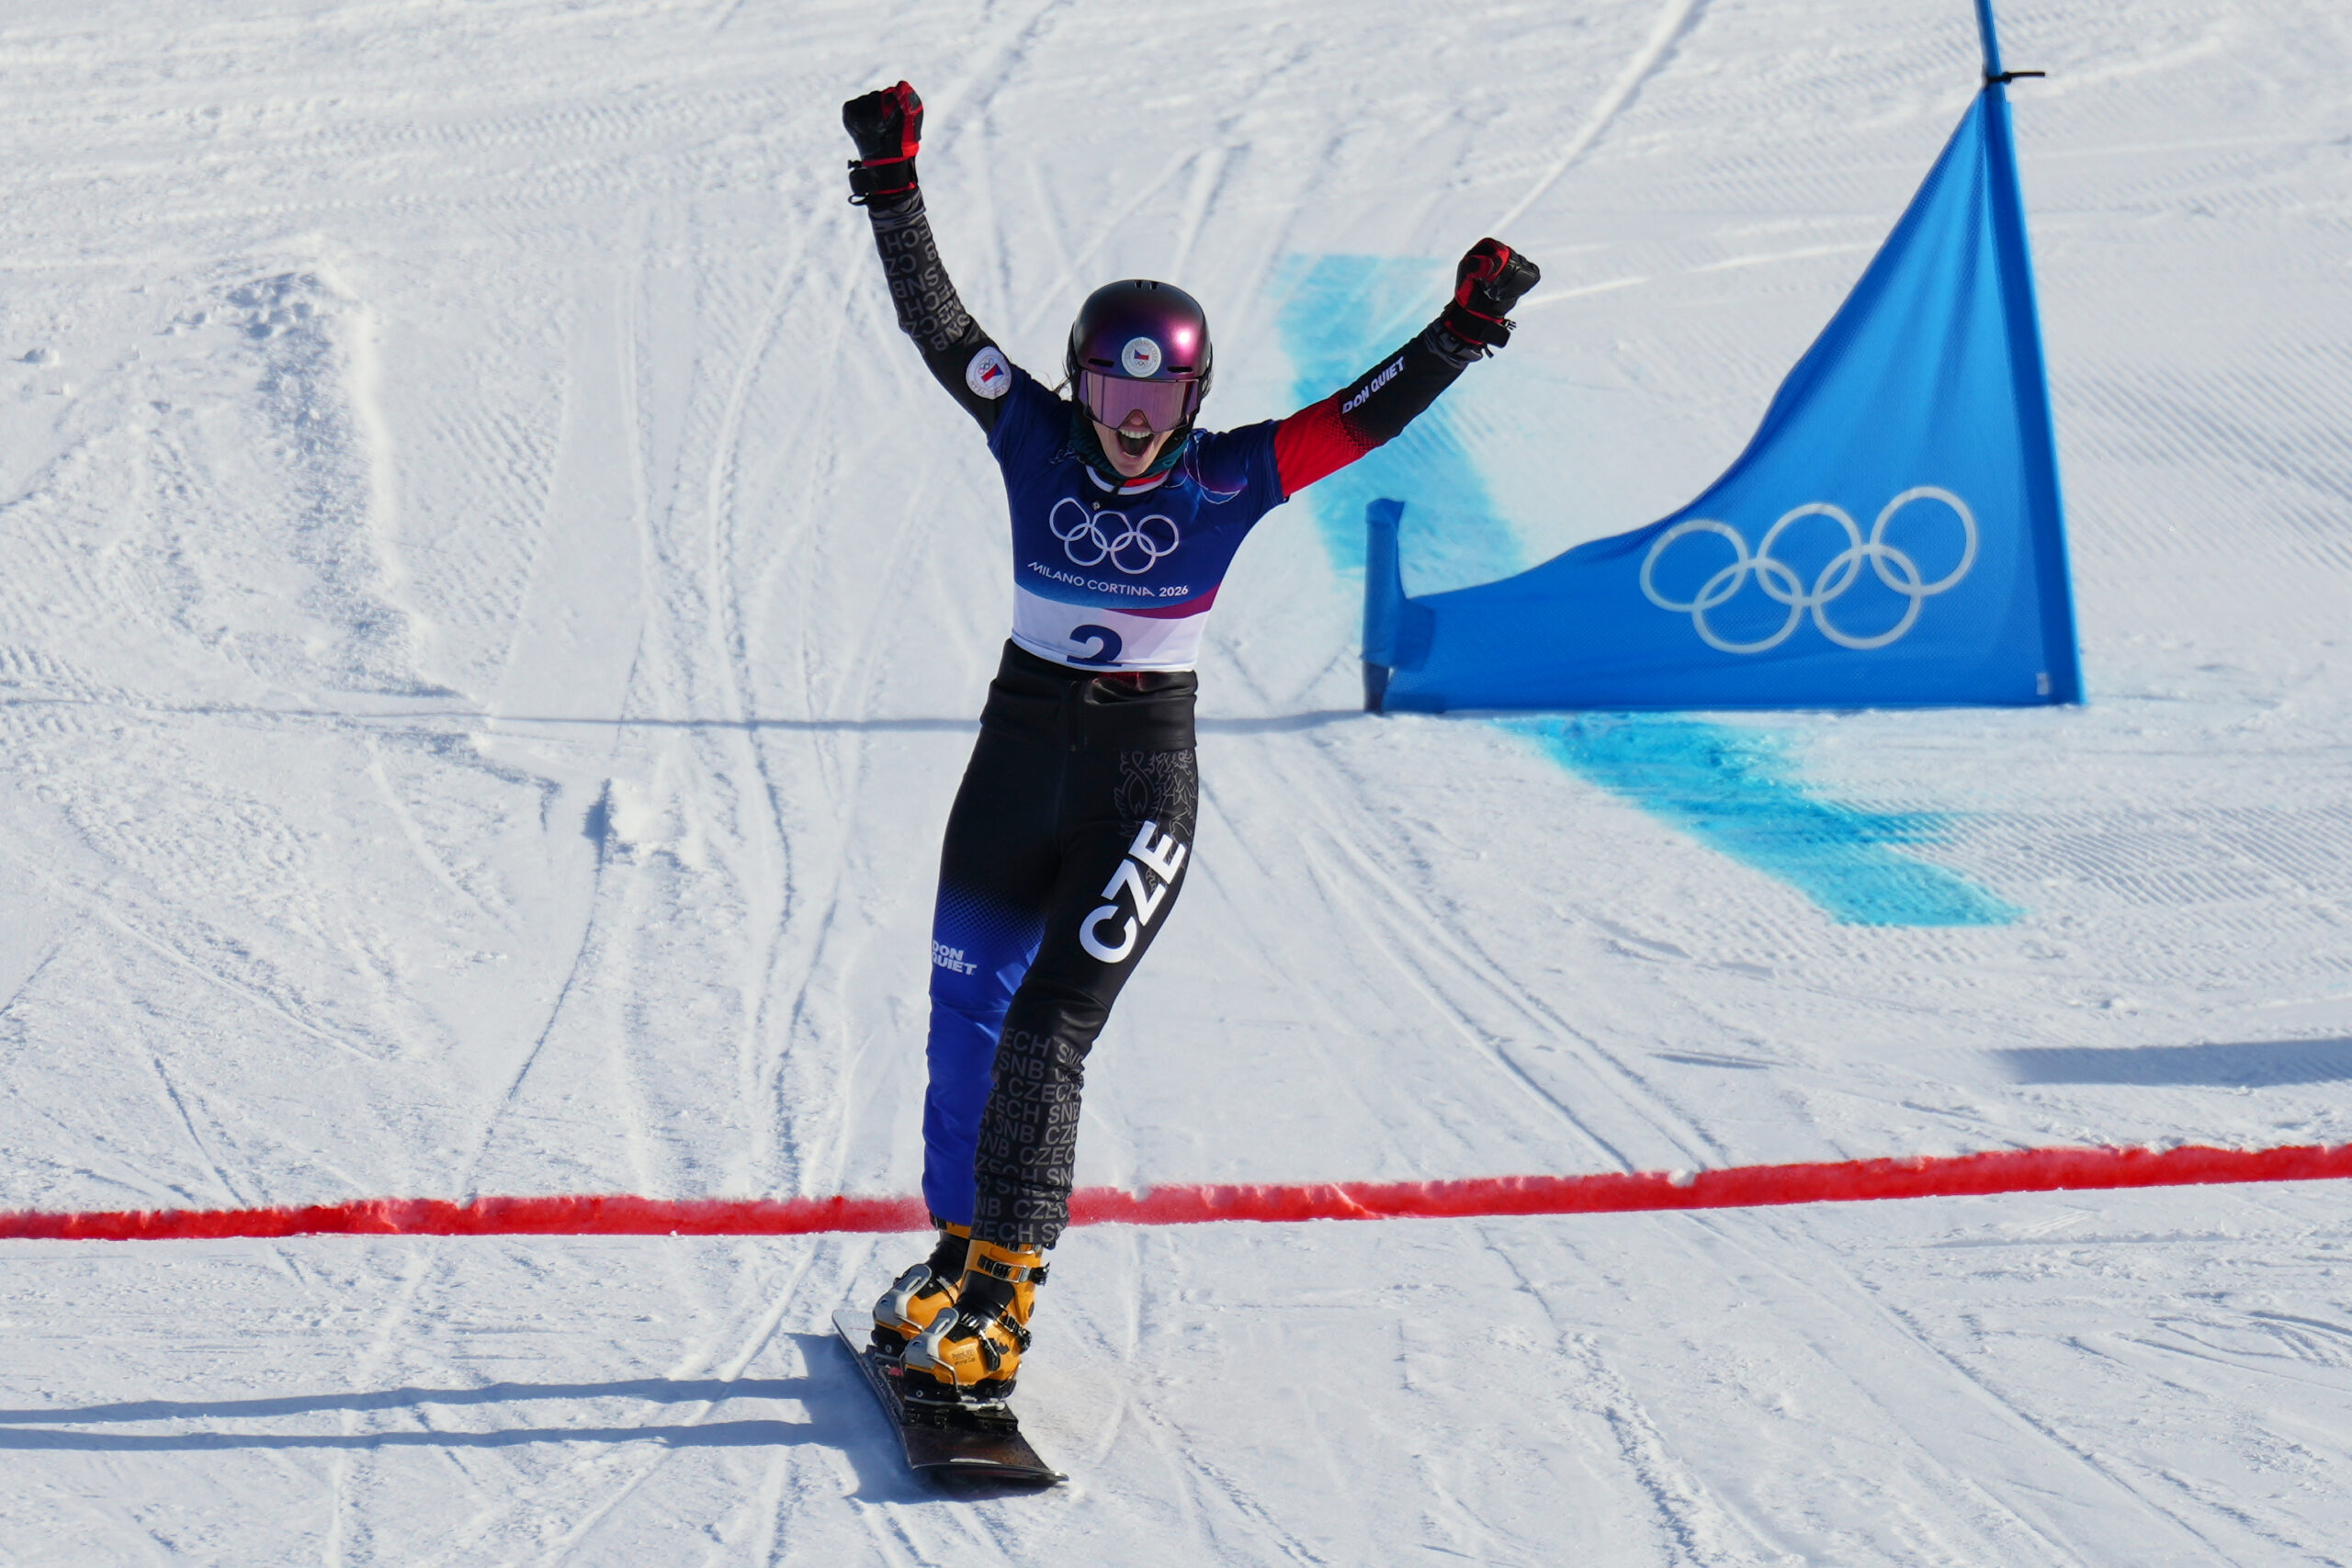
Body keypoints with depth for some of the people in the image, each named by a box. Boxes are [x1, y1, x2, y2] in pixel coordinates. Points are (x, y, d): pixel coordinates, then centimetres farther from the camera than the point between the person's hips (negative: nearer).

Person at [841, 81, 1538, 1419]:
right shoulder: (1035, 436, -2)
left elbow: (1369, 412, -8)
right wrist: (893, 189, -5)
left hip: (1145, 775, -3)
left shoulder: (1232, 478, -6)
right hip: (1019, 750, 3)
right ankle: (962, 1246, 29)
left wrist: (1465, 330, -18)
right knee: (966, 1014, 10)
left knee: (1049, 1028, -13)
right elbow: (939, 324, 0)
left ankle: (1002, 1297, -10)